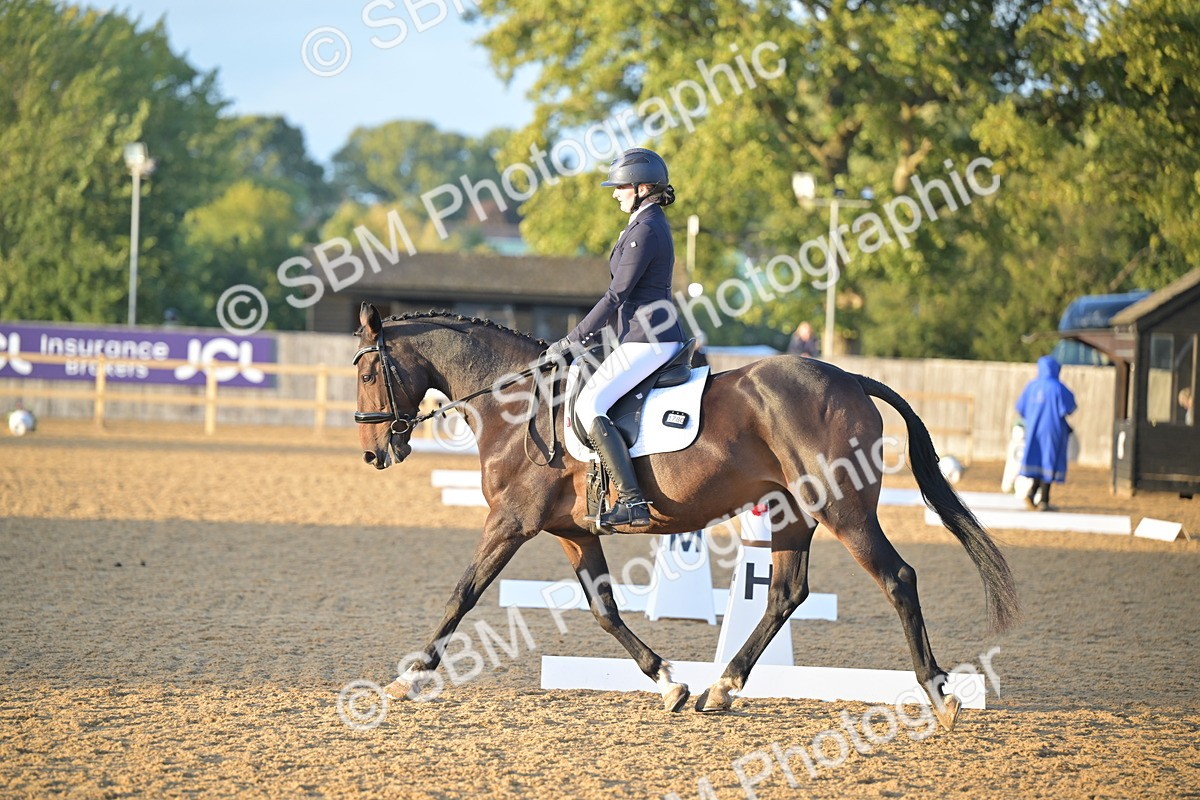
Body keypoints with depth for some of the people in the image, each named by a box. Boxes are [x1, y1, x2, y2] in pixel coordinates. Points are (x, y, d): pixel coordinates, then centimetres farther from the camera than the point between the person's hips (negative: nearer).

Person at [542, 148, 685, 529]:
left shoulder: (645, 230, -15)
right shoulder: (652, 225, 18)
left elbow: (616, 296, -17)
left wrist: (572, 341, -13)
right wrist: (588, 335, 20)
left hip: (645, 341, -11)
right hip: (659, 337, 11)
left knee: (589, 405, -21)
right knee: (594, 402, 23)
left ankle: (632, 502, -27)